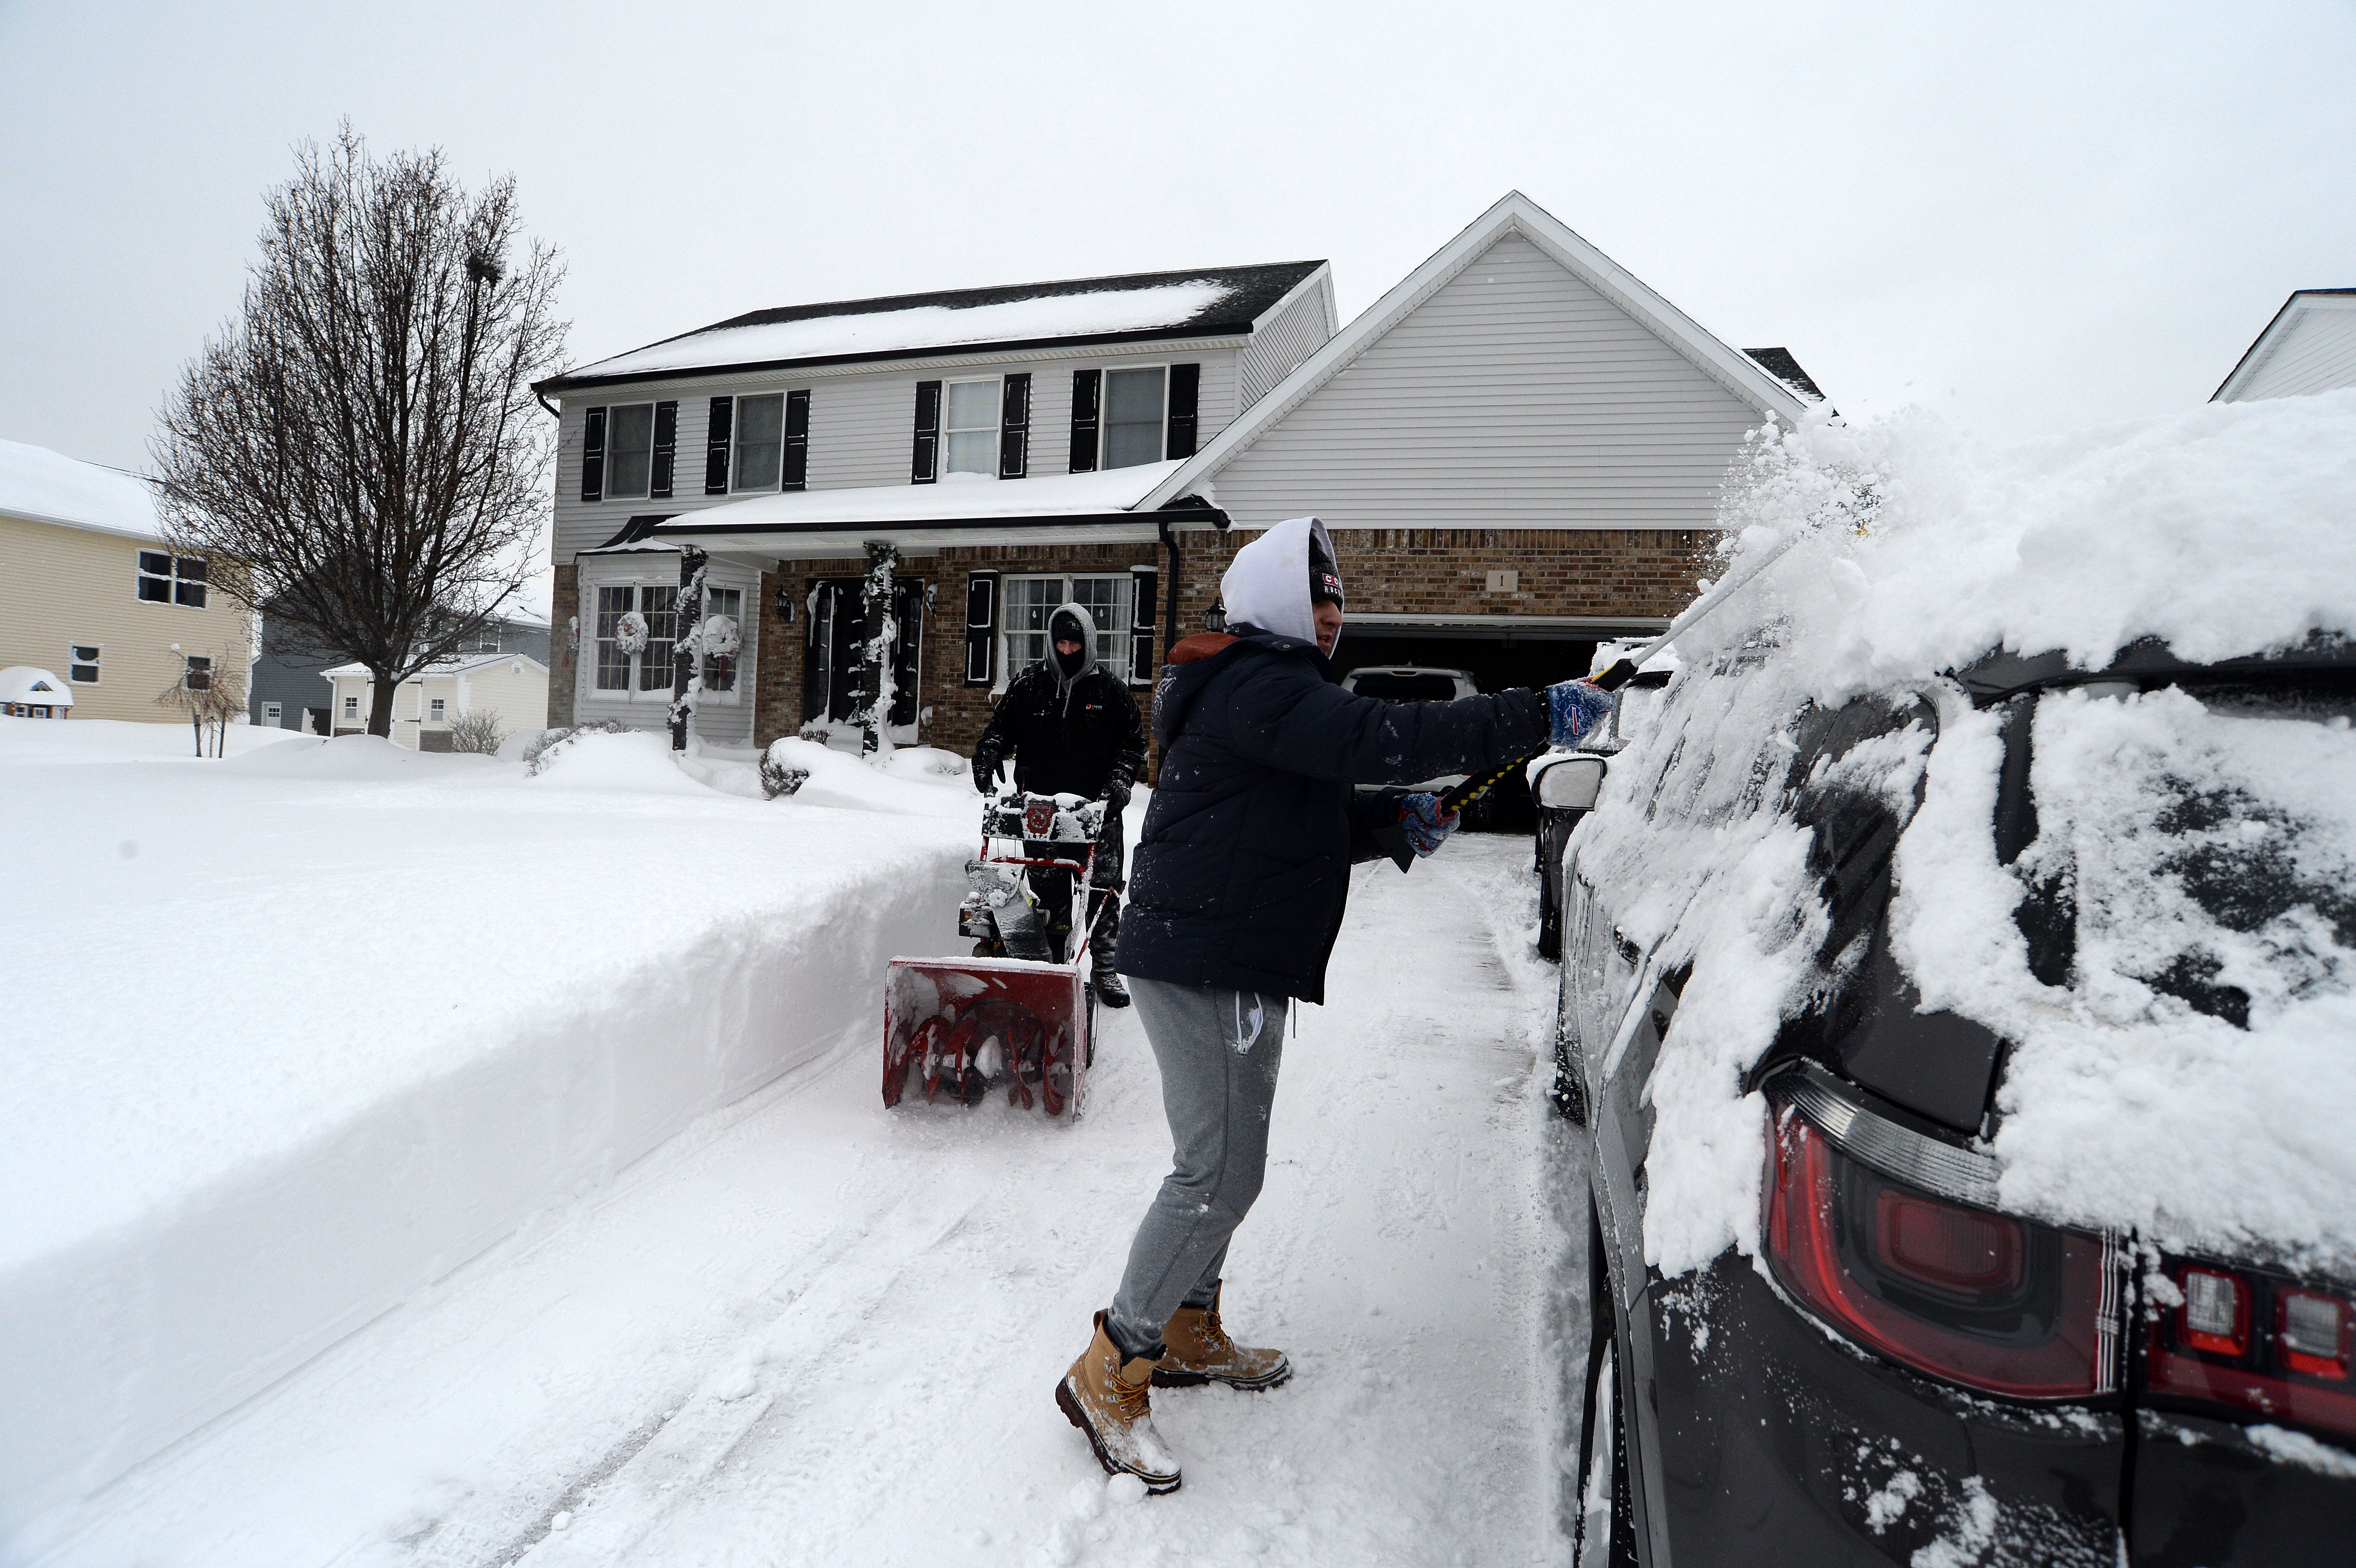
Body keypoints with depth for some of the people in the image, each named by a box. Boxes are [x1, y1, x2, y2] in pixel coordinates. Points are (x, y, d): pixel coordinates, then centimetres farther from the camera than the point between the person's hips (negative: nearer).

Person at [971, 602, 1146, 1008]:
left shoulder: (1110, 689, 5)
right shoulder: (1027, 685, 9)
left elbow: (1133, 744, 6)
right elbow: (1000, 728, 12)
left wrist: (1120, 781, -10)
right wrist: (987, 755, -8)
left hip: (1097, 809, -1)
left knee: (1103, 889, 0)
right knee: (1045, 888, 6)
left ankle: (1105, 969, 10)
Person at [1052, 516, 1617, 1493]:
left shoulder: (1274, 690, 20)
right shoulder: (1258, 688, -15)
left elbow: (1304, 824, 22)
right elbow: (1377, 741, -30)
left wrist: (1398, 821, 5)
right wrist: (1538, 718, -28)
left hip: (1237, 963, 11)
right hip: (1204, 963, -11)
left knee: (1228, 1161, 19)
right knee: (1220, 1172, -10)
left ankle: (1189, 1332, 35)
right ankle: (1108, 1374, 2)